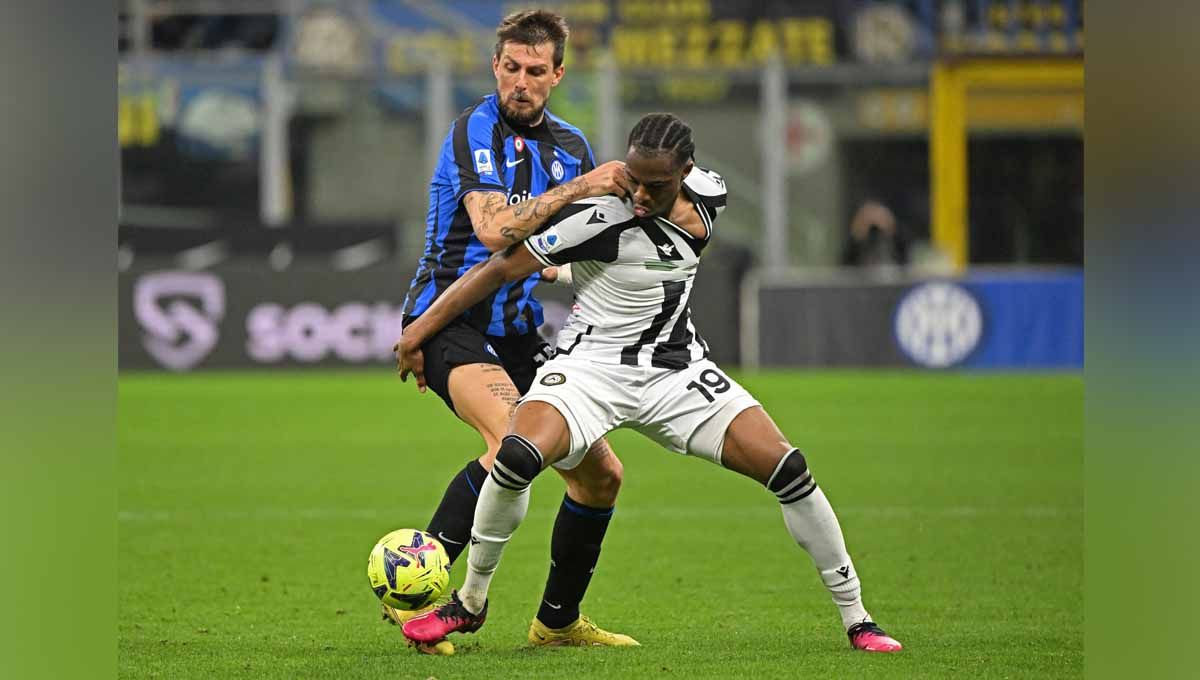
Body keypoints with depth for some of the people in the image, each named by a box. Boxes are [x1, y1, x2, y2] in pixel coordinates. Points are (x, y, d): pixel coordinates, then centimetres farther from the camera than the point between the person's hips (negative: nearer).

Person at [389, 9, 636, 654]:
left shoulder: (569, 144, 11)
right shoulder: (476, 129, -11)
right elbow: (494, 228, -26)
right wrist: (575, 189, -29)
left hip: (517, 333, 8)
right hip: (450, 319, -8)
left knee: (601, 473, 6)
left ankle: (559, 618, 24)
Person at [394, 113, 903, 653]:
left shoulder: (709, 196, -4)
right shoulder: (601, 216, -22)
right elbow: (502, 268, -16)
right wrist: (420, 330, -13)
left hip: (678, 369, 5)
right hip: (592, 364, -5)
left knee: (787, 467, -10)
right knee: (518, 456, -32)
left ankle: (855, 618, 5)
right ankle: (470, 603, -9)